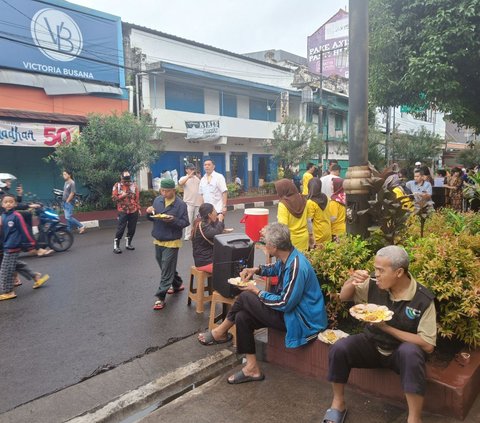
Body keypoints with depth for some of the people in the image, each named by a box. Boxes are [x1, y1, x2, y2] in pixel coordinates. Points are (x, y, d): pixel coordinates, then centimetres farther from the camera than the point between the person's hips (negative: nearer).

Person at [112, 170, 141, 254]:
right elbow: (114, 198, 0)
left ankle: (128, 243, 24)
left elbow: (137, 198, 8)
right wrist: (122, 196, -15)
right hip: (123, 211, -2)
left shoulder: (134, 185, 5)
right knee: (120, 228, -5)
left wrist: (139, 208, 5)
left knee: (132, 228, 7)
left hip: (134, 211, 3)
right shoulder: (117, 186, 1)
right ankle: (116, 245, 5)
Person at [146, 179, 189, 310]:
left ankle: (161, 297, 2)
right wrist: (149, 213, -10)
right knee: (167, 267, 20)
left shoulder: (180, 204, -13)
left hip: (172, 241, -6)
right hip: (158, 240, 6)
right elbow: (152, 218, 11)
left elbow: (185, 222, -13)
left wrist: (173, 220, -29)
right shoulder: (157, 200, 4)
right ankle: (177, 285, 41)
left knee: (166, 269, -3)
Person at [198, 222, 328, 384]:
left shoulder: (296, 267, -29)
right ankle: (252, 369, 6)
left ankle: (220, 333, 13)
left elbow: (285, 304, -24)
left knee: (245, 297, -11)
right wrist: (257, 270, 5)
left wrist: (257, 292, -12)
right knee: (242, 317, -4)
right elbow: (276, 268, 24)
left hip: (300, 319, -9)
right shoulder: (286, 257, -1)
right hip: (288, 308, 9)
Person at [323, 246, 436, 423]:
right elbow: (344, 297, 3)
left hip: (401, 352, -2)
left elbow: (427, 345, -18)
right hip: (372, 345, 3)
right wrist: (352, 281, -20)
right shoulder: (374, 284, -12)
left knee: (411, 352, -36)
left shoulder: (423, 299, -20)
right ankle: (338, 403, -1)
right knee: (339, 348, -24)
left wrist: (387, 328, -25)